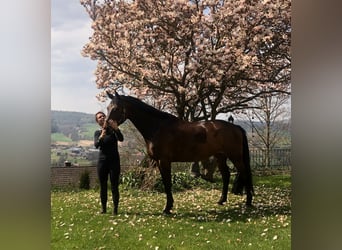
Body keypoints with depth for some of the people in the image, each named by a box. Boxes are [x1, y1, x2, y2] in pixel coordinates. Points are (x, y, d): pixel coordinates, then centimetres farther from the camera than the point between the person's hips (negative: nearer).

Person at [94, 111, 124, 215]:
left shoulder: (113, 129, 1)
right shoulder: (97, 133, 7)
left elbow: (121, 139, -18)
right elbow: (96, 145, -12)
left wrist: (116, 128, -37)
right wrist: (101, 136, -33)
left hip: (114, 160, -2)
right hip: (102, 161, 2)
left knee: (114, 186, -5)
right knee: (103, 186, 5)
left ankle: (115, 209, -2)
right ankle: (103, 208, 13)